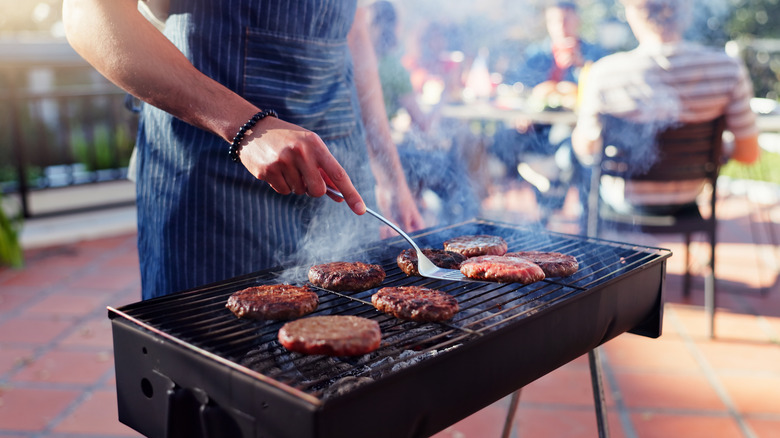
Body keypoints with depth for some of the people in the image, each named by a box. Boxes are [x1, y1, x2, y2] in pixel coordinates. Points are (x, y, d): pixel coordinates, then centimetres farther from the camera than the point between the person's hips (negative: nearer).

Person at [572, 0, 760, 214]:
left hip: (628, 199, -2)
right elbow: (749, 153, -13)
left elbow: (584, 148, -12)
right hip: (687, 195, 3)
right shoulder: (728, 68, -22)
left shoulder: (605, 74, -29)